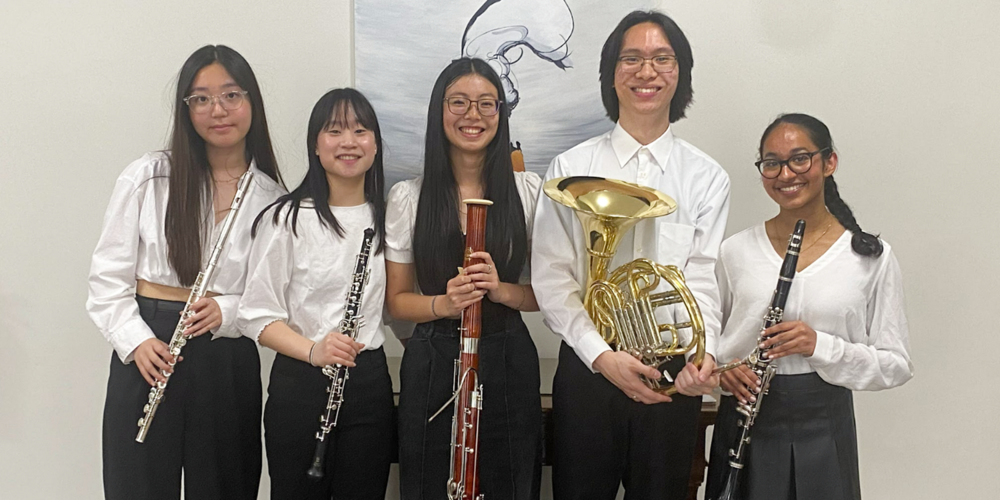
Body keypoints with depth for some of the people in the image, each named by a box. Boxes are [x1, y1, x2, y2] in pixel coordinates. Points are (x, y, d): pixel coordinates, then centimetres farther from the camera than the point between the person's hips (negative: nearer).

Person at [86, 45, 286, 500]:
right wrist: (136, 341, -14)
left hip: (229, 363, 1)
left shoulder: (272, 198, 4)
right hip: (147, 356, -1)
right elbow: (108, 275, 0)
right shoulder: (147, 177, 0)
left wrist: (227, 311, -14)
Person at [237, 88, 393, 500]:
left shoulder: (388, 216, 7)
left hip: (370, 380, 4)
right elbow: (256, 315, -8)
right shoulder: (287, 219, -6)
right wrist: (312, 350, -21)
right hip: (301, 384, -3)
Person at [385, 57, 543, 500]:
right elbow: (396, 300, 2)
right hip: (432, 363, 0)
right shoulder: (407, 197, -1)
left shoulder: (528, 191, 0)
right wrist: (443, 303, -18)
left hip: (509, 361, 1)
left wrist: (501, 290, -18)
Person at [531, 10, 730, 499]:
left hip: (670, 377, 1)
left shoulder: (707, 178, 3)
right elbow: (551, 277, -4)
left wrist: (703, 353, -24)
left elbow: (703, 279, -5)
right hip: (586, 368, 0)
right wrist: (602, 356, -16)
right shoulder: (571, 169, 2)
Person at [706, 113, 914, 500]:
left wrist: (822, 346, -18)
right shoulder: (736, 251, 1)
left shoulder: (872, 257, -3)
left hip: (823, 428, -1)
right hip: (744, 422, 1)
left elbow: (897, 366, -3)